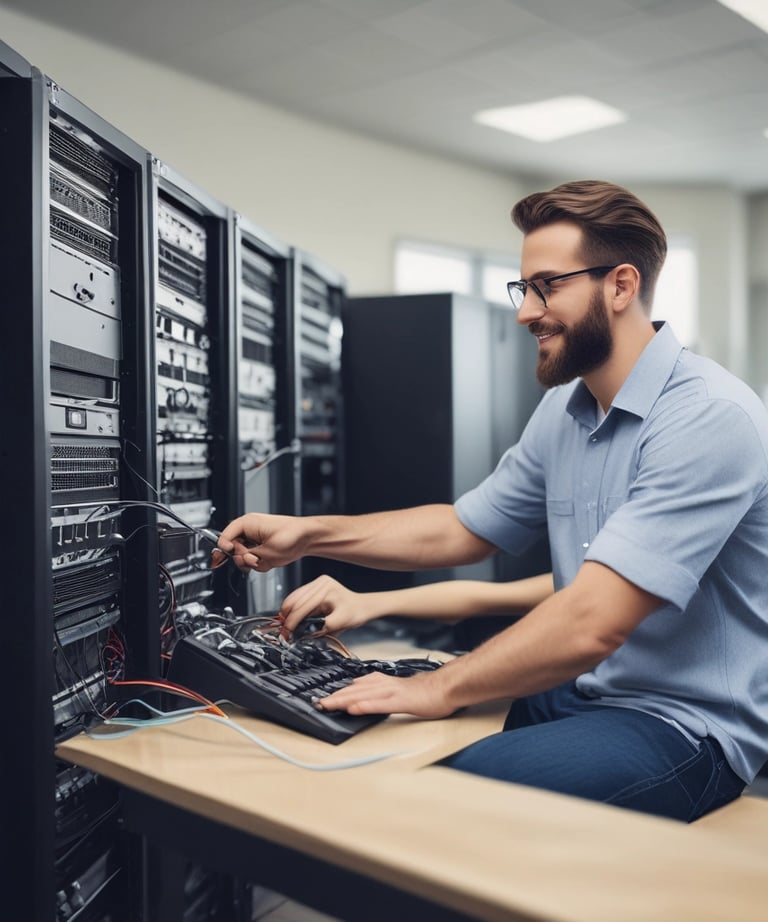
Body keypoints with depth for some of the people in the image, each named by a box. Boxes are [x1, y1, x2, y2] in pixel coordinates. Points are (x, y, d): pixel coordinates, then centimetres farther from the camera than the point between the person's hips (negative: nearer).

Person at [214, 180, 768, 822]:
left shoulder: (710, 419, -21)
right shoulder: (565, 407, 8)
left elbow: (590, 625, -28)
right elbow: (463, 529, 13)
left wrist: (439, 689, -20)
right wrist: (308, 535, 5)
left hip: (686, 723, -7)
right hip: (578, 693, 8)